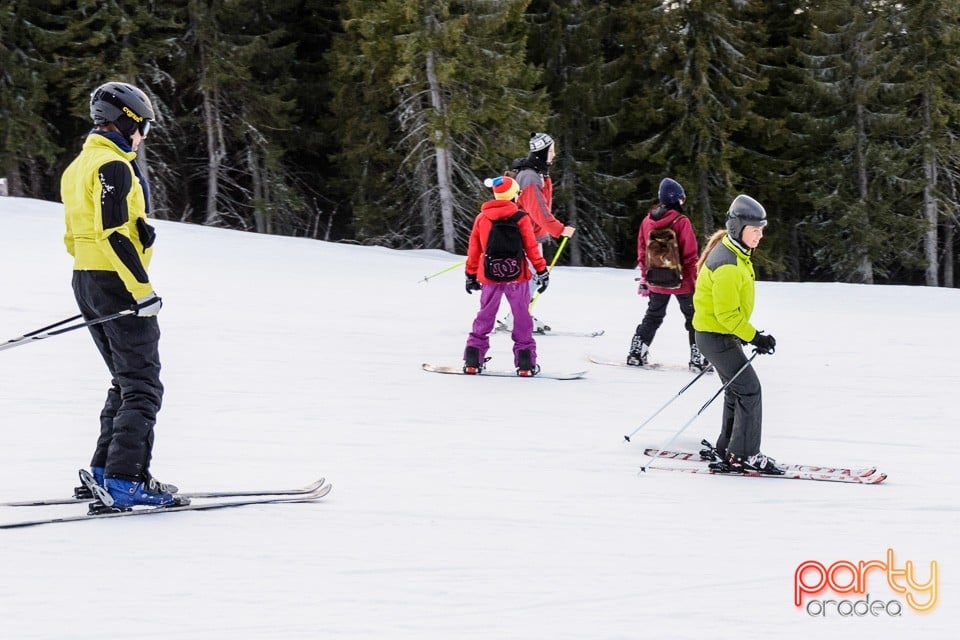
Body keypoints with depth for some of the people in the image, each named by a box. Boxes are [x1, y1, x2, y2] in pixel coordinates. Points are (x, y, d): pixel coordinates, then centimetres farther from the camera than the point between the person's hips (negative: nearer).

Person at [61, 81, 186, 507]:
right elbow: (113, 234, -23)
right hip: (117, 283, -10)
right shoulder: (113, 166, -14)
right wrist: (142, 289, -22)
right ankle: (124, 480, -16)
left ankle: (103, 472, 17)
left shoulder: (78, 167, 17)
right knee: (143, 387, -8)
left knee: (126, 382, 18)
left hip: (84, 281, 10)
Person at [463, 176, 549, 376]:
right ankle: (525, 362, -1)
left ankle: (473, 360, 8)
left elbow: (473, 250, 9)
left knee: (485, 316, 12)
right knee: (522, 316, 3)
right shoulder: (521, 218, -6)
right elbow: (531, 247, -7)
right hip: (516, 275, -3)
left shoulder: (481, 218, 4)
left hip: (489, 276, 3)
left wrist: (470, 275, 17)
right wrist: (542, 271, 0)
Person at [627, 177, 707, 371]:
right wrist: (696, 279, -6)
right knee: (694, 319, 7)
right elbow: (690, 255, -15)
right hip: (681, 282, -5)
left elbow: (642, 253, 8)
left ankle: (636, 352, 20)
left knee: (653, 316, 21)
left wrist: (644, 279, 18)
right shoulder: (681, 222, -16)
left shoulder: (647, 221, 0)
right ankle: (698, 359, 2)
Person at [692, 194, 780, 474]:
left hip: (720, 333, 10)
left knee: (737, 390, 17)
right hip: (716, 335, -10)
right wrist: (754, 337, -20)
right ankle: (744, 455, -4)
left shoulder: (735, 254, 8)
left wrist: (747, 334, 18)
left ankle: (728, 451, 25)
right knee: (749, 390, -8)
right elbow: (727, 314, -25)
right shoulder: (727, 264, -25)